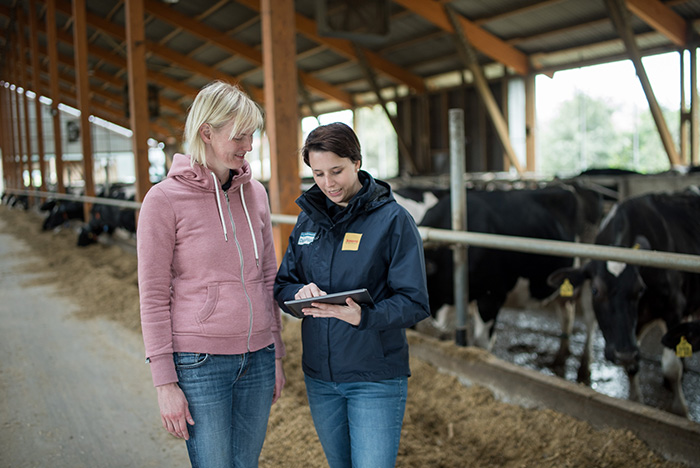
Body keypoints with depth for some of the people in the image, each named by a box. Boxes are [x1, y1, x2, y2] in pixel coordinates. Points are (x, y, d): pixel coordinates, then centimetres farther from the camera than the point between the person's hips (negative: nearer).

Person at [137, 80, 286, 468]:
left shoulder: (254, 192, 6)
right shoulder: (164, 199, -9)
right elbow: (154, 296, -7)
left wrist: (276, 355, 13)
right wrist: (165, 381, -9)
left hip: (257, 359, 5)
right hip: (199, 363, -5)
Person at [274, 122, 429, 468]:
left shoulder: (392, 219, -10)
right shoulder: (308, 220, 7)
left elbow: (415, 303, -13)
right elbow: (281, 285, 9)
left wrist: (363, 316, -30)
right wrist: (299, 294, -15)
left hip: (376, 378, -5)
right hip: (318, 376, 5)